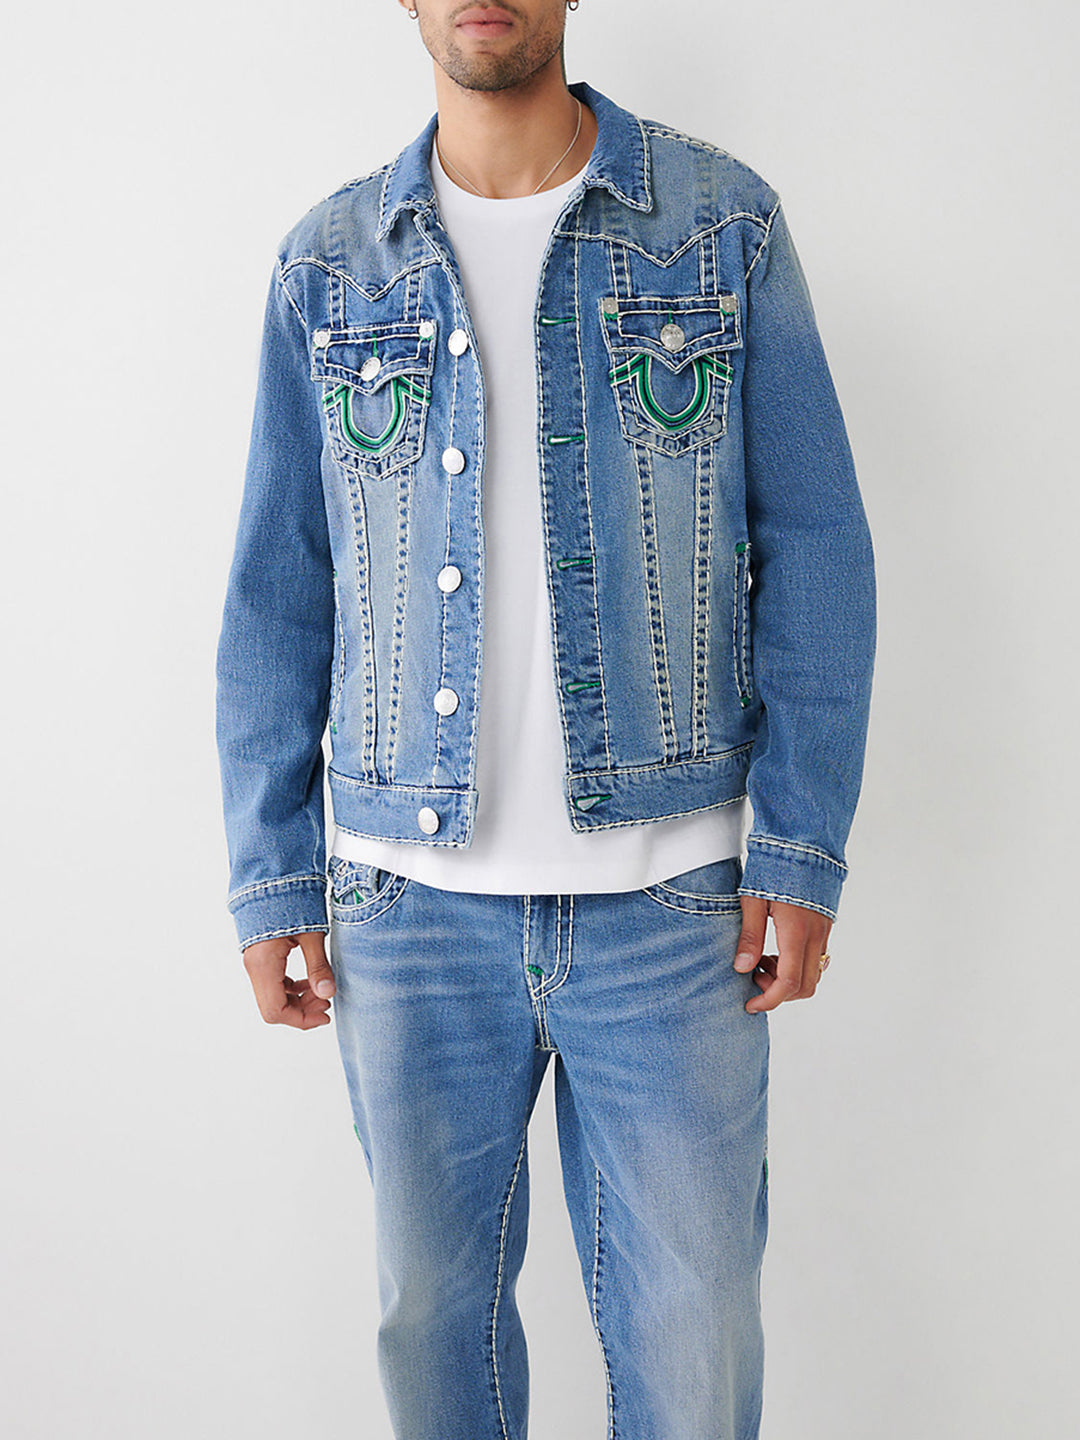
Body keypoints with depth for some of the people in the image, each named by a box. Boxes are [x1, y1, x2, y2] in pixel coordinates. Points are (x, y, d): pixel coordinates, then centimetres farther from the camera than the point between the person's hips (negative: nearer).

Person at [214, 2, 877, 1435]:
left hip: (671, 890, -1)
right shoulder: (328, 265, 6)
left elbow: (814, 550, 1)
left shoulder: (726, 223, 3)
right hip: (409, 894, 2)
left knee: (692, 1324, 8)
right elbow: (276, 595, 8)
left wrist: (803, 849, -5)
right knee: (434, 1302, 15)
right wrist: (271, 879, 4)